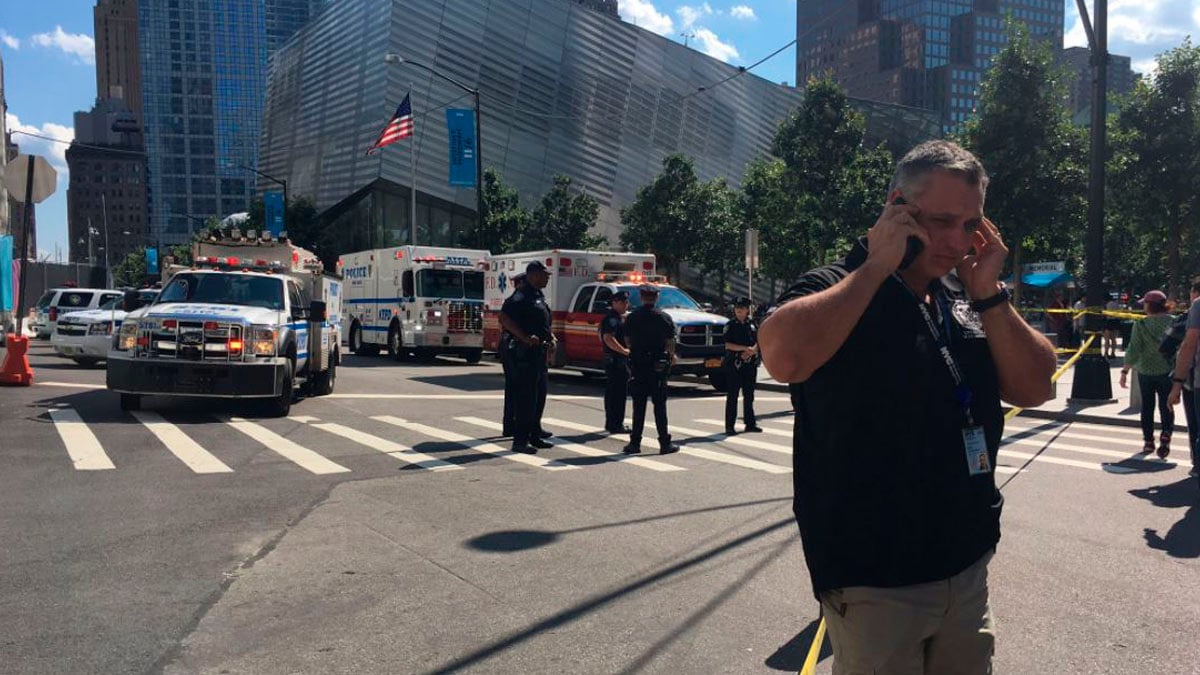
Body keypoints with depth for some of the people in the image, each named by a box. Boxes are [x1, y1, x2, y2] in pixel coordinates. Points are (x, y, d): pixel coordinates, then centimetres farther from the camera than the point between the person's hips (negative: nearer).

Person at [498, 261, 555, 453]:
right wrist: (525, 338, -26)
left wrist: (550, 337, 13)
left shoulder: (539, 296, 17)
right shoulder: (521, 297, -14)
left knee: (539, 395, 15)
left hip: (539, 352, 10)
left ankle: (535, 435, 26)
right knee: (525, 396, -7)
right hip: (526, 352, -10)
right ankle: (520, 440, -2)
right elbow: (504, 318, -25)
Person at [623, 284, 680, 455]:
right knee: (659, 405, 3)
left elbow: (628, 340, 6)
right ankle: (665, 443, 5)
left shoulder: (632, 317, 2)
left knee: (638, 406, 7)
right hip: (658, 365, -2)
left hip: (637, 365, 2)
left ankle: (635, 443, 8)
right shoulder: (664, 318, -5)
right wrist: (671, 357, 13)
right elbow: (670, 343, -5)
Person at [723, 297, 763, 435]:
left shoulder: (753, 325, 11)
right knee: (732, 396, -3)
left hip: (750, 363, 4)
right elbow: (728, 345, -9)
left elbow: (759, 342, 8)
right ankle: (729, 426, 0)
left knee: (749, 395, 10)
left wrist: (751, 351, -11)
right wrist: (745, 348, -16)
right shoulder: (731, 325, -1)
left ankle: (750, 424, 17)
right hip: (734, 364, -4)